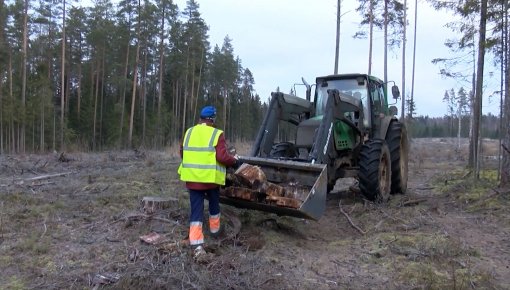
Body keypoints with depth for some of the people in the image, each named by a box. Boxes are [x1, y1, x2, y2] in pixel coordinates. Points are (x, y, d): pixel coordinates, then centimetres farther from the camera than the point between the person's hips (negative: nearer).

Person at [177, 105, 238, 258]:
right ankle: (214, 230, 41)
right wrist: (234, 160, 2)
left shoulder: (189, 132, 7)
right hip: (211, 177, -3)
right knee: (214, 204, 22)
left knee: (196, 209, 4)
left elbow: (182, 153, 16)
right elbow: (222, 157, -17)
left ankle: (197, 244, -3)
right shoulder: (217, 134, -9)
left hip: (192, 177, 3)